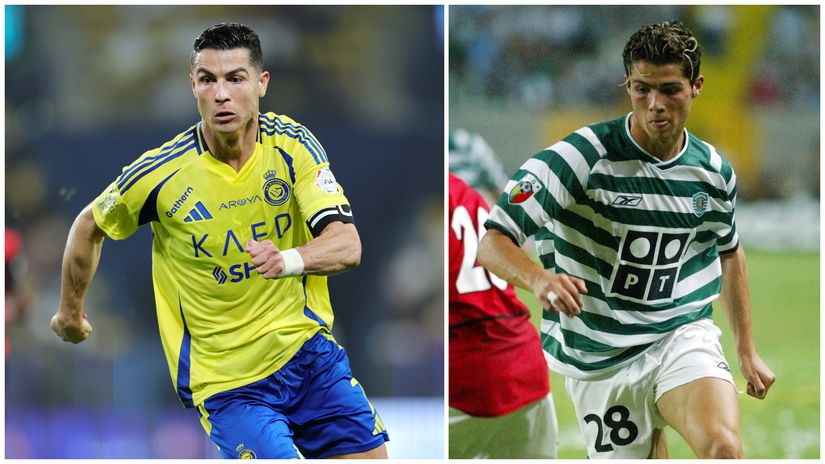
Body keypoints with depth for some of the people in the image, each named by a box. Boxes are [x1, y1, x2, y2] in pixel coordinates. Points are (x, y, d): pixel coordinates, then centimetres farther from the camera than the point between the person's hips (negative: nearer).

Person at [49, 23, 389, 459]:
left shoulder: (293, 144, -7)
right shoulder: (160, 173, -13)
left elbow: (347, 245, -17)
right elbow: (88, 227, 6)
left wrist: (290, 259, -38)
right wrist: (70, 311, 18)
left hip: (308, 353, 3)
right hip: (226, 382, -3)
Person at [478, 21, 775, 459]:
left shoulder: (714, 171, 1)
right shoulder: (583, 156, -15)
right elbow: (491, 243, -21)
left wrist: (747, 348, 24)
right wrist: (538, 277, -42)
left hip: (683, 336, 1)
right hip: (601, 361, -1)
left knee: (723, 447, -28)